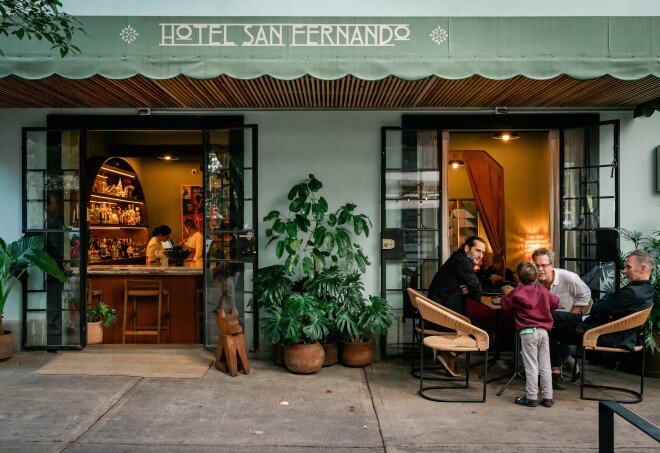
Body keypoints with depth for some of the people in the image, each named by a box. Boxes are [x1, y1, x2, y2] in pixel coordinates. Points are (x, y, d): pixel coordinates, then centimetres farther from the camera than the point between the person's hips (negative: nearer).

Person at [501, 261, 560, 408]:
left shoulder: (517, 293, -7)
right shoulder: (542, 290, 5)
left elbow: (505, 305, 1)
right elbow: (555, 302, 20)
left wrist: (505, 296, 20)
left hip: (527, 332, -4)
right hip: (543, 331, 4)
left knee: (531, 366, 0)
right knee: (545, 366, 9)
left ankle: (531, 397, 4)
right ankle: (548, 397, 15)